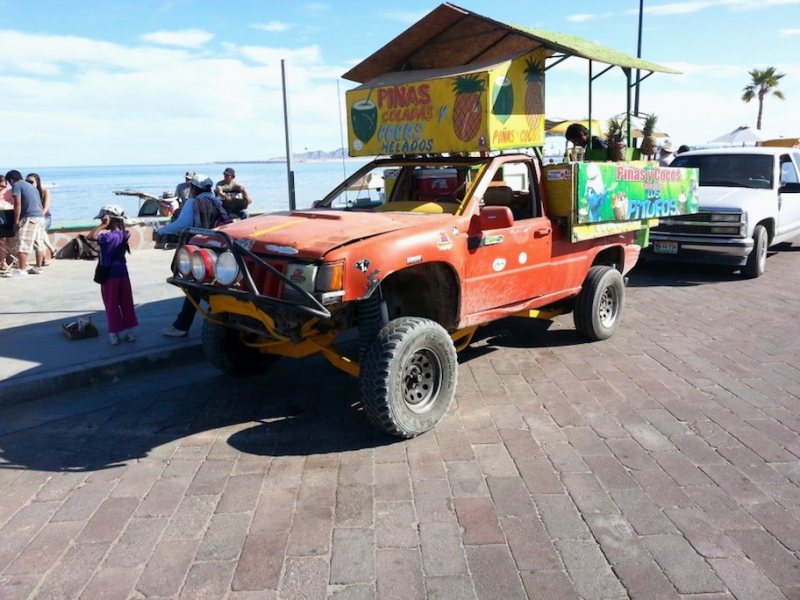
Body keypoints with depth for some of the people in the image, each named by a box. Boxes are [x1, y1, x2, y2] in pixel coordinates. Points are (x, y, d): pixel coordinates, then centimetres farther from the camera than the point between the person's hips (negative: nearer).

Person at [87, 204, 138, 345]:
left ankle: (114, 333, 8)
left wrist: (103, 225, -23)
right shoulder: (123, 234, 1)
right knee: (126, 303, 11)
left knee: (112, 305, 3)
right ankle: (129, 330, 16)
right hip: (123, 273, 6)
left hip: (109, 275, -6)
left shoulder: (108, 237, -20)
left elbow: (90, 237, -30)